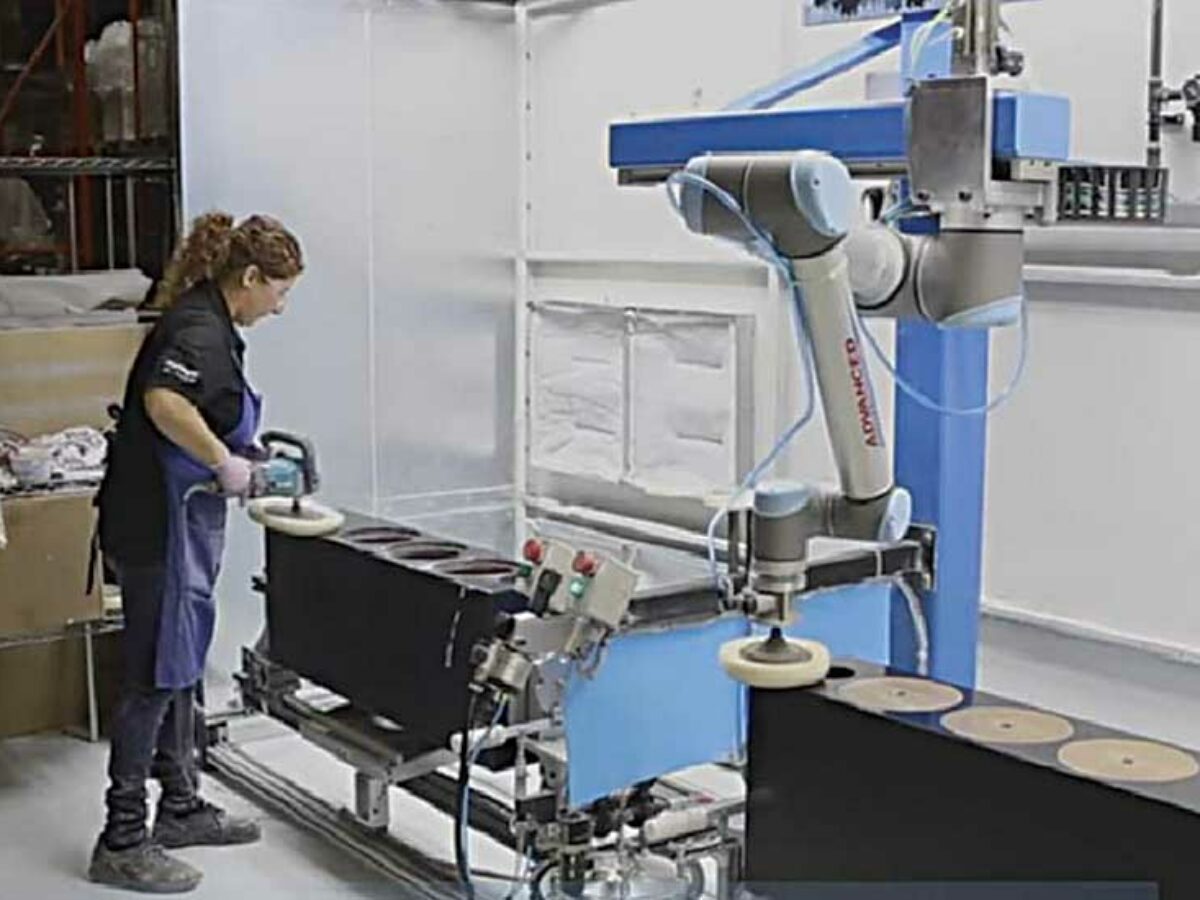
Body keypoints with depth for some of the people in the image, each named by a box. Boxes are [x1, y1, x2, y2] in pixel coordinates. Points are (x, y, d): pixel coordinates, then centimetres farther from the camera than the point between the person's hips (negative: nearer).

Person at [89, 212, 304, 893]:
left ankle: (182, 808, 32)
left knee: (182, 670, 18)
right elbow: (163, 402, -36)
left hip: (181, 529, 10)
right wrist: (224, 462, -25)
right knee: (155, 677, -2)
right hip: (161, 530, -10)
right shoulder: (201, 332, -18)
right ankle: (122, 842, 8)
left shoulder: (207, 324, 13)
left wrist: (241, 454, 17)